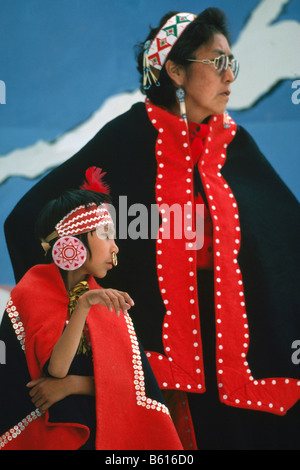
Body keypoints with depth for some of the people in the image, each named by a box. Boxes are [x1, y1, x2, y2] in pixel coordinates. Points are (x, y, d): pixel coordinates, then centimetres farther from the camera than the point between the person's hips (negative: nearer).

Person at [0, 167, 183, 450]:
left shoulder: (110, 305, 4)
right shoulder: (28, 296, -7)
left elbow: (139, 383, -1)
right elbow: (52, 371, -17)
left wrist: (72, 384, -12)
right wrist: (83, 305, -25)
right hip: (48, 435, -2)